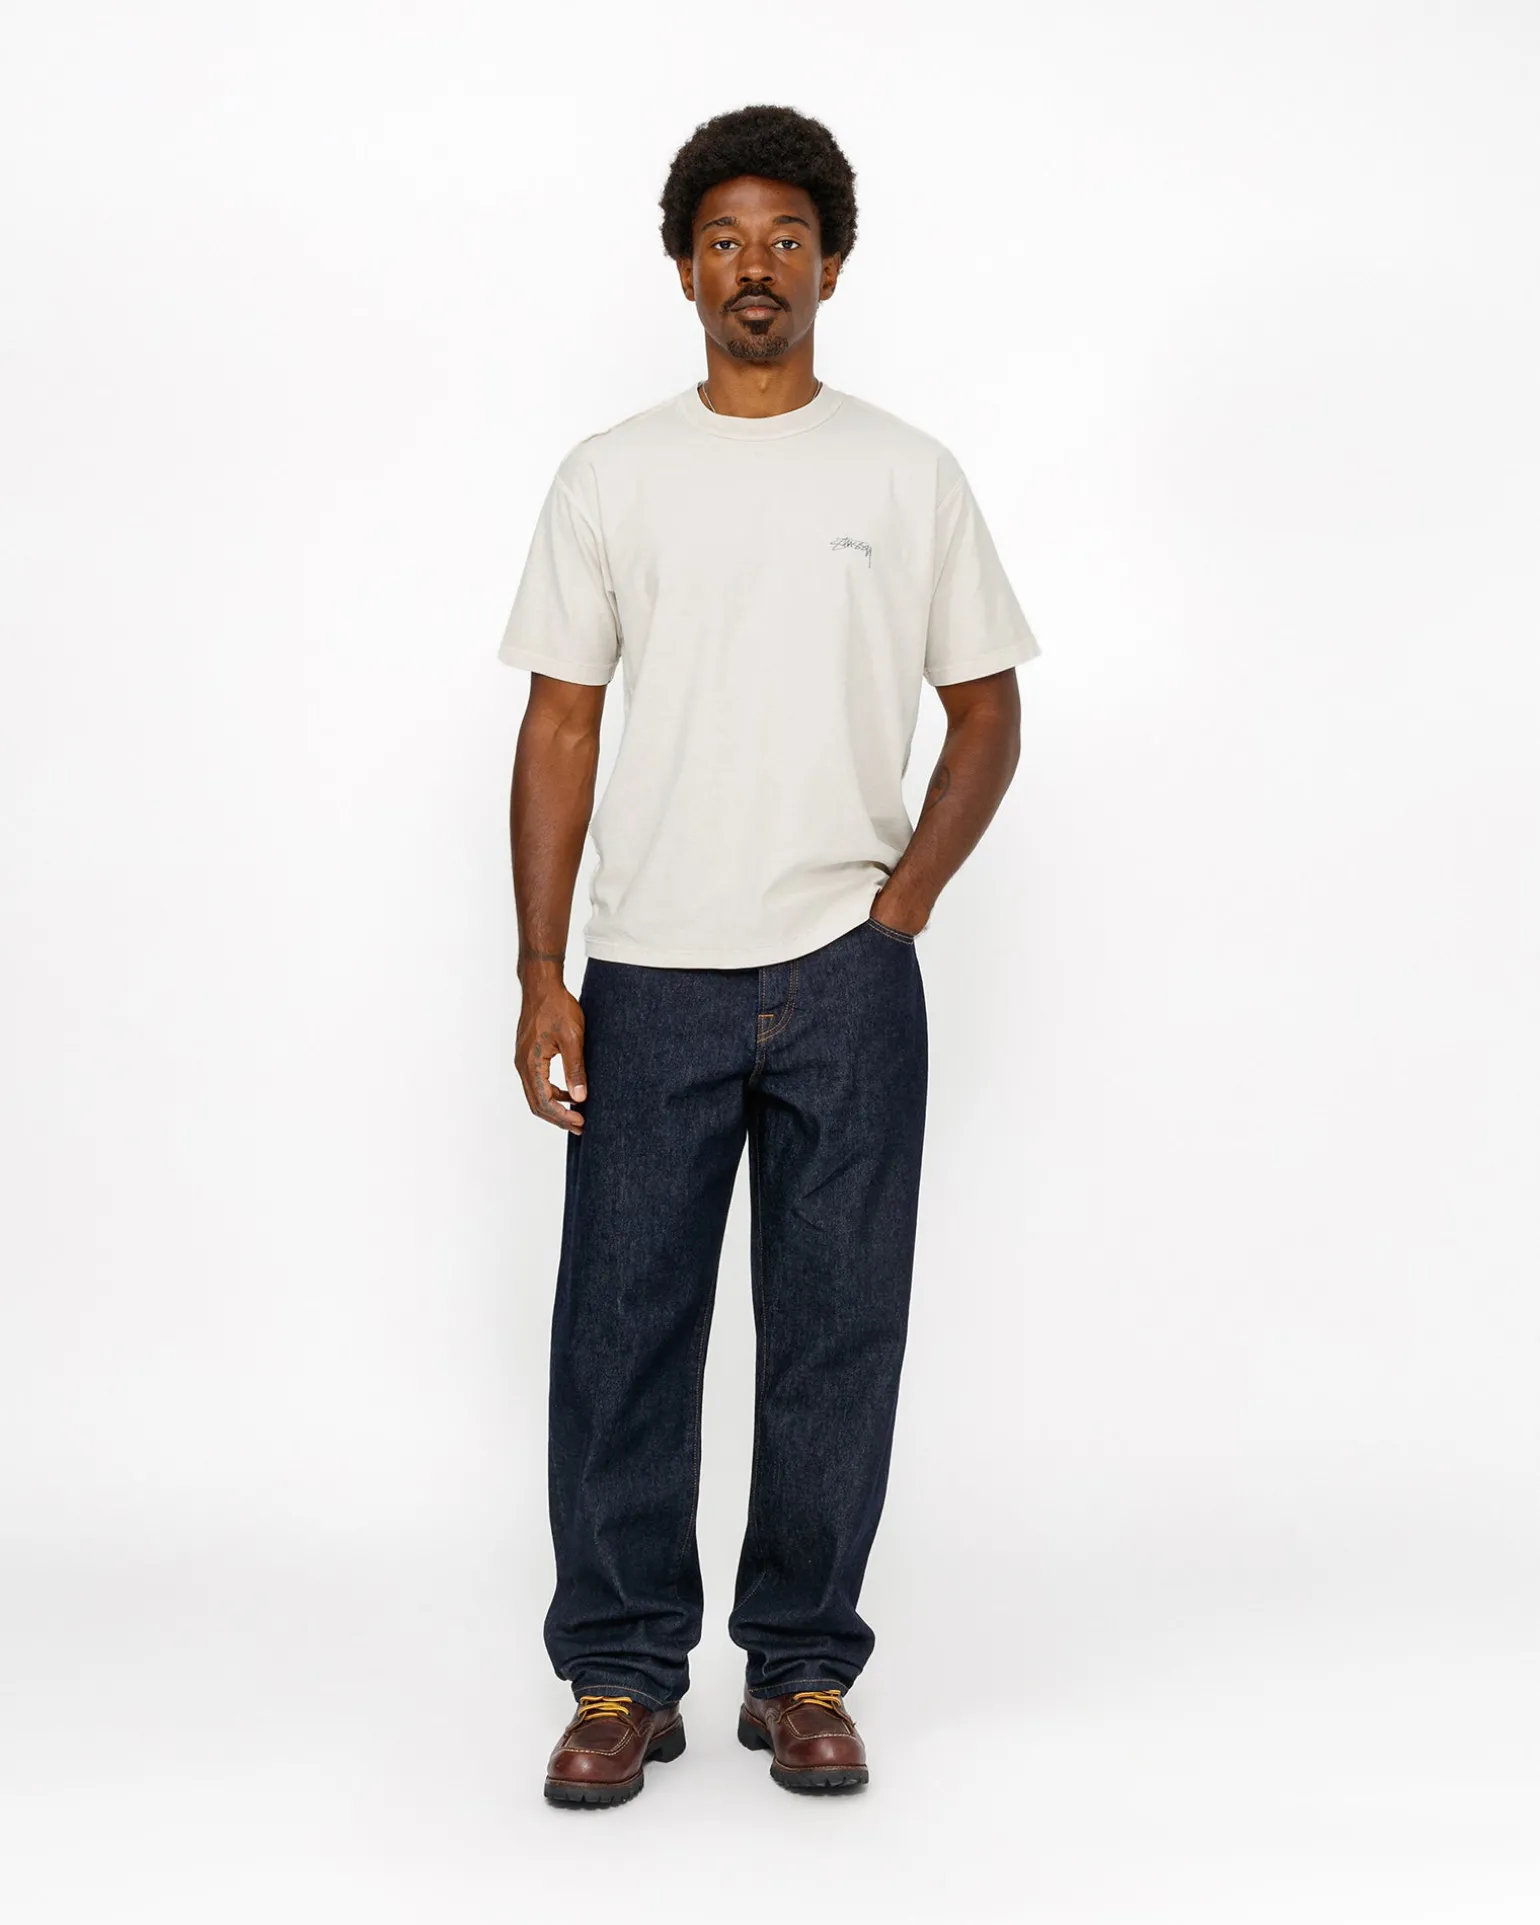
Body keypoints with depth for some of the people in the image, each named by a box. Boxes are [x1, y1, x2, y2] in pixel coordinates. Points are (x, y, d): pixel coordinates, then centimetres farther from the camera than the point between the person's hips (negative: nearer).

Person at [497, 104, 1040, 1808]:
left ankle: (802, 1672, 21)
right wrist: (541, 973, -3)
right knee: (622, 1334, 4)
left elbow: (985, 715, 9)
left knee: (836, 1340, 7)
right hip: (650, 981, 0)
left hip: (846, 986, 0)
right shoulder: (611, 479, 5)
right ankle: (623, 1679, 18)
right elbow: (561, 728, 4)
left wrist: (899, 907, -4)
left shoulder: (908, 477, 5)